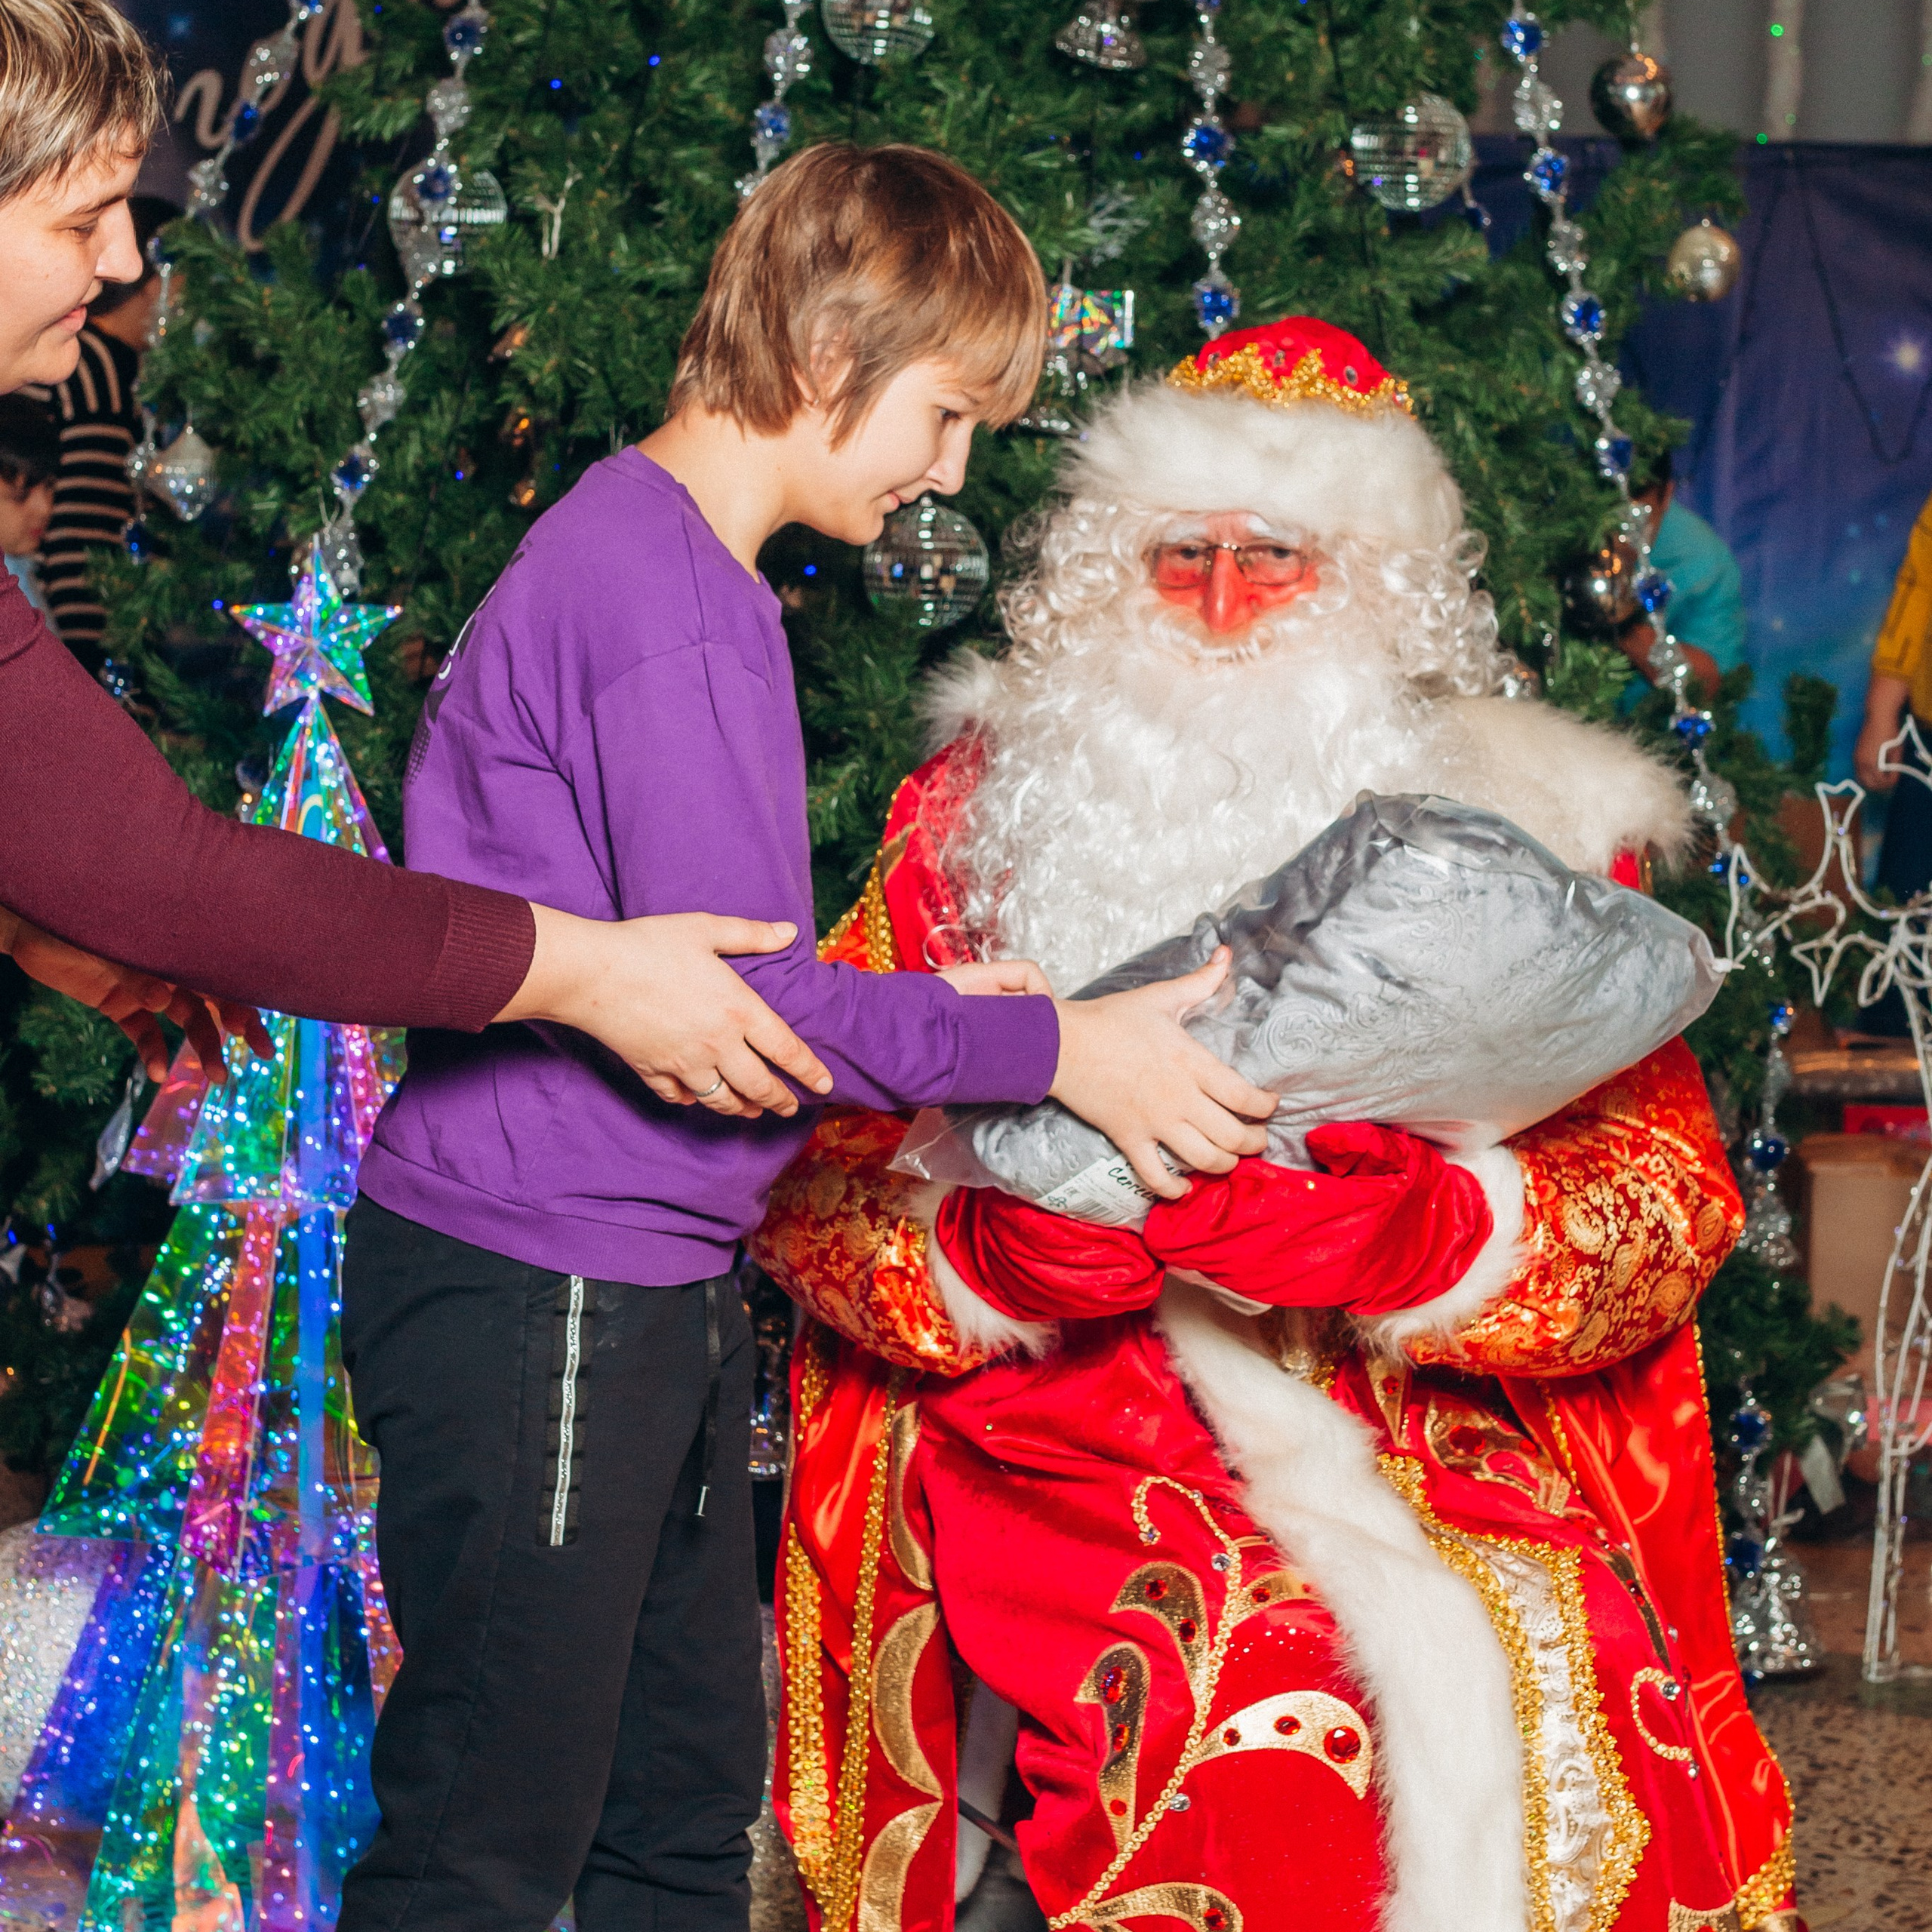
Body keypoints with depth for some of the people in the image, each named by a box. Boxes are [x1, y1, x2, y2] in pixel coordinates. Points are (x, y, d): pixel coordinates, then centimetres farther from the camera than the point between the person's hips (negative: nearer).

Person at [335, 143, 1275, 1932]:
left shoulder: (649, 555, 16)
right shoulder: (672, 604, -18)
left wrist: (921, 1004, 10)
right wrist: (1047, 1048, -15)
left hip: (650, 1290, 11)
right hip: (542, 1296, -11)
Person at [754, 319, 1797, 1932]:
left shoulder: (1514, 821, 9)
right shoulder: (990, 805, 9)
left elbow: (1671, 1189, 0)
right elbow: (809, 1166, 5)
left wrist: (1428, 1232, -20)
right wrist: (993, 1253, -17)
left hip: (1436, 1437, 1)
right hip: (1068, 1420, -1)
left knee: (1563, 1675, -26)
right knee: (1252, 1688, -29)